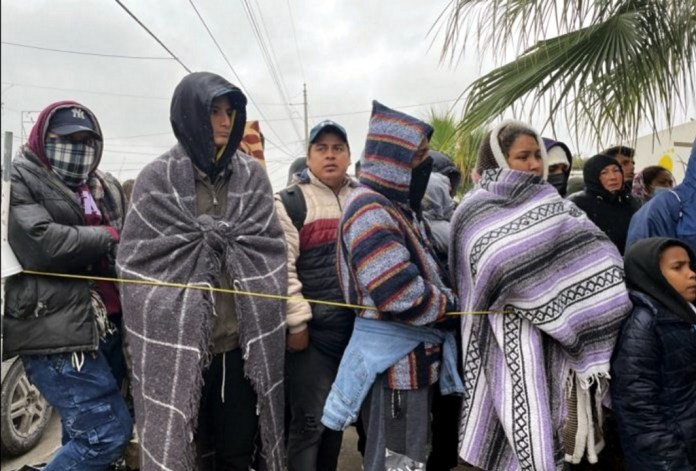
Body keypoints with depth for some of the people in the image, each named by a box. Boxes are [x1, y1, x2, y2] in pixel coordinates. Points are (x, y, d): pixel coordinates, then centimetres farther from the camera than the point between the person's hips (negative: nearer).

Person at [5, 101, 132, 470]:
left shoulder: (106, 188, 21)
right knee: (108, 432, -11)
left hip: (108, 326, 7)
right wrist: (108, 236, -8)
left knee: (84, 432, 14)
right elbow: (41, 244, -18)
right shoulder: (19, 180, 0)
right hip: (57, 331, -7)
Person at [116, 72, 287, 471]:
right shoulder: (158, 179, 1)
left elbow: (270, 247, 6)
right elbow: (140, 258, -2)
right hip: (180, 339, -2)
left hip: (244, 336, 2)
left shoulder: (252, 175, 9)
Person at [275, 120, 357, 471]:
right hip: (313, 330, -5)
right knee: (310, 420, 0)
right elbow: (281, 267, -11)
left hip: (357, 329, 6)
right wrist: (296, 322, -15)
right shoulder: (290, 202, -4)